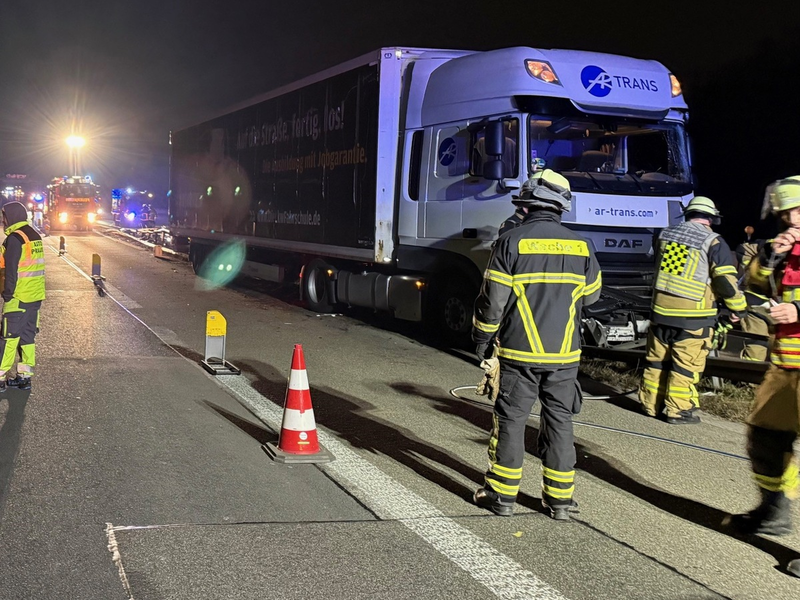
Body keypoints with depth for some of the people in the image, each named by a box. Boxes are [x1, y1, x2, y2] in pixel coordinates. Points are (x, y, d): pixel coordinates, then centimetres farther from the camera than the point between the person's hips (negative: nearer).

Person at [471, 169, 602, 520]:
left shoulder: (511, 242, -9)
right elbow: (591, 294, 15)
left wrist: (483, 345, 3)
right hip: (565, 355, 3)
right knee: (559, 423, 11)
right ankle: (560, 498, 16)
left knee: (511, 420, 7)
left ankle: (502, 494, 14)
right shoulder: (580, 247, 1)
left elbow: (492, 301, -8)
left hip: (519, 353, -3)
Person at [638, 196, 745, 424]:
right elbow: (727, 281, -11)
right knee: (685, 365, 3)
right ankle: (678, 409, 8)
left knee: (657, 360, 14)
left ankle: (651, 403, 22)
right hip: (693, 317, -5)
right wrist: (737, 307, 3)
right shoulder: (713, 243, -10)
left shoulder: (666, 234, 7)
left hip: (660, 311, 5)